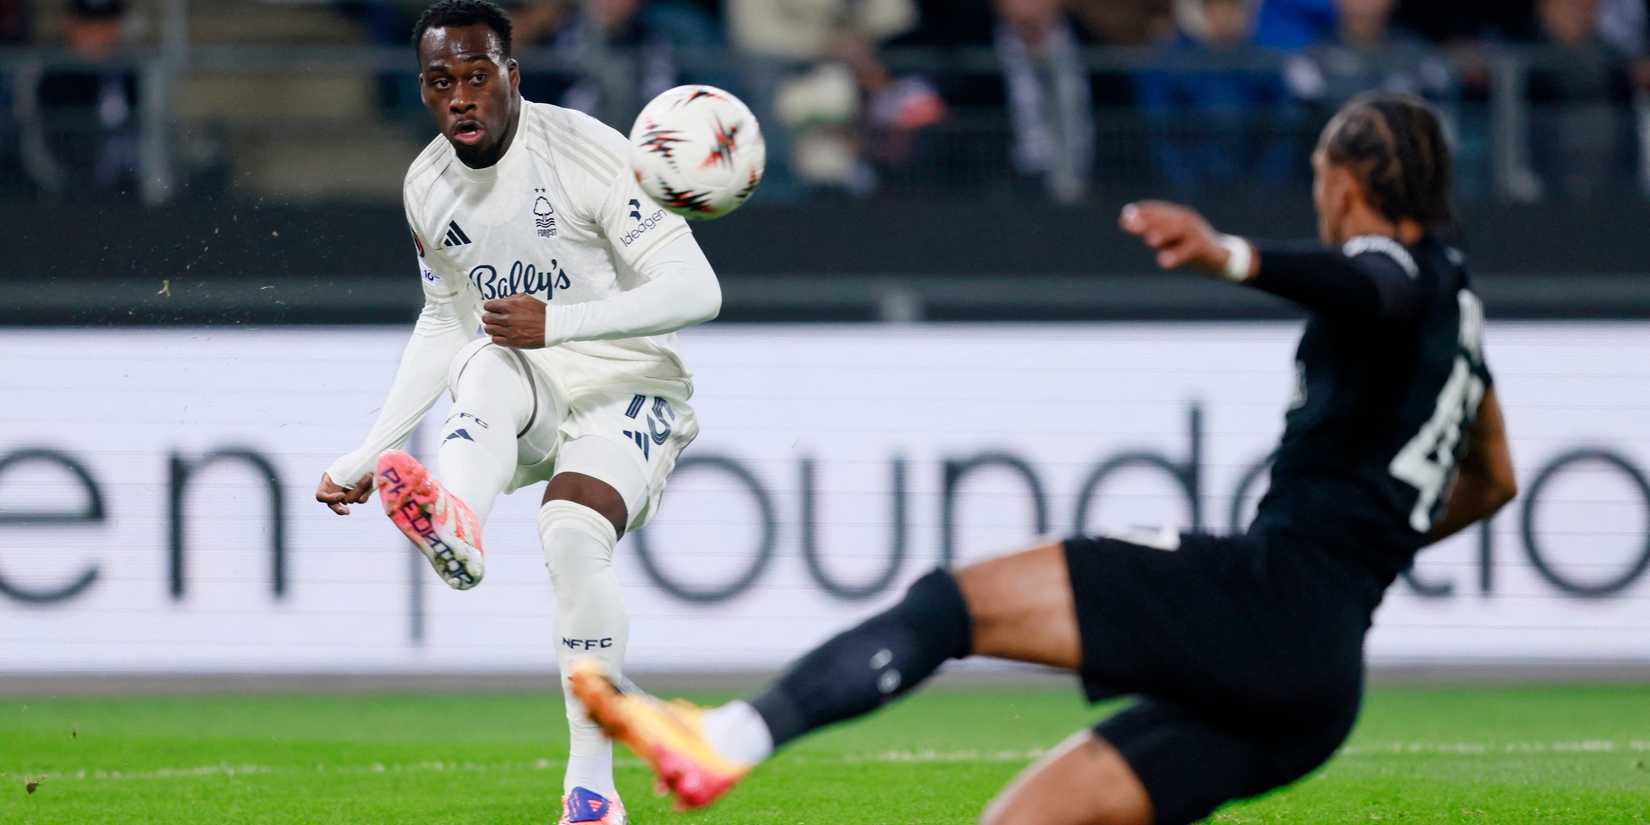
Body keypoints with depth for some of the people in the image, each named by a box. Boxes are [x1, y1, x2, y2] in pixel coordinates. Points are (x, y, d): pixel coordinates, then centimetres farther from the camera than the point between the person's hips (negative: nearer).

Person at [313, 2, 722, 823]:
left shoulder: (590, 154, -16)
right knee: (487, 361, -33)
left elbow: (696, 290, -21)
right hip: (516, 398, 4)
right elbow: (442, 326, 18)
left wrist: (559, 323, -32)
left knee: (573, 537, -31)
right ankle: (456, 524, -66)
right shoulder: (427, 186, 4)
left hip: (624, 385, -4)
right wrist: (368, 454, 13)